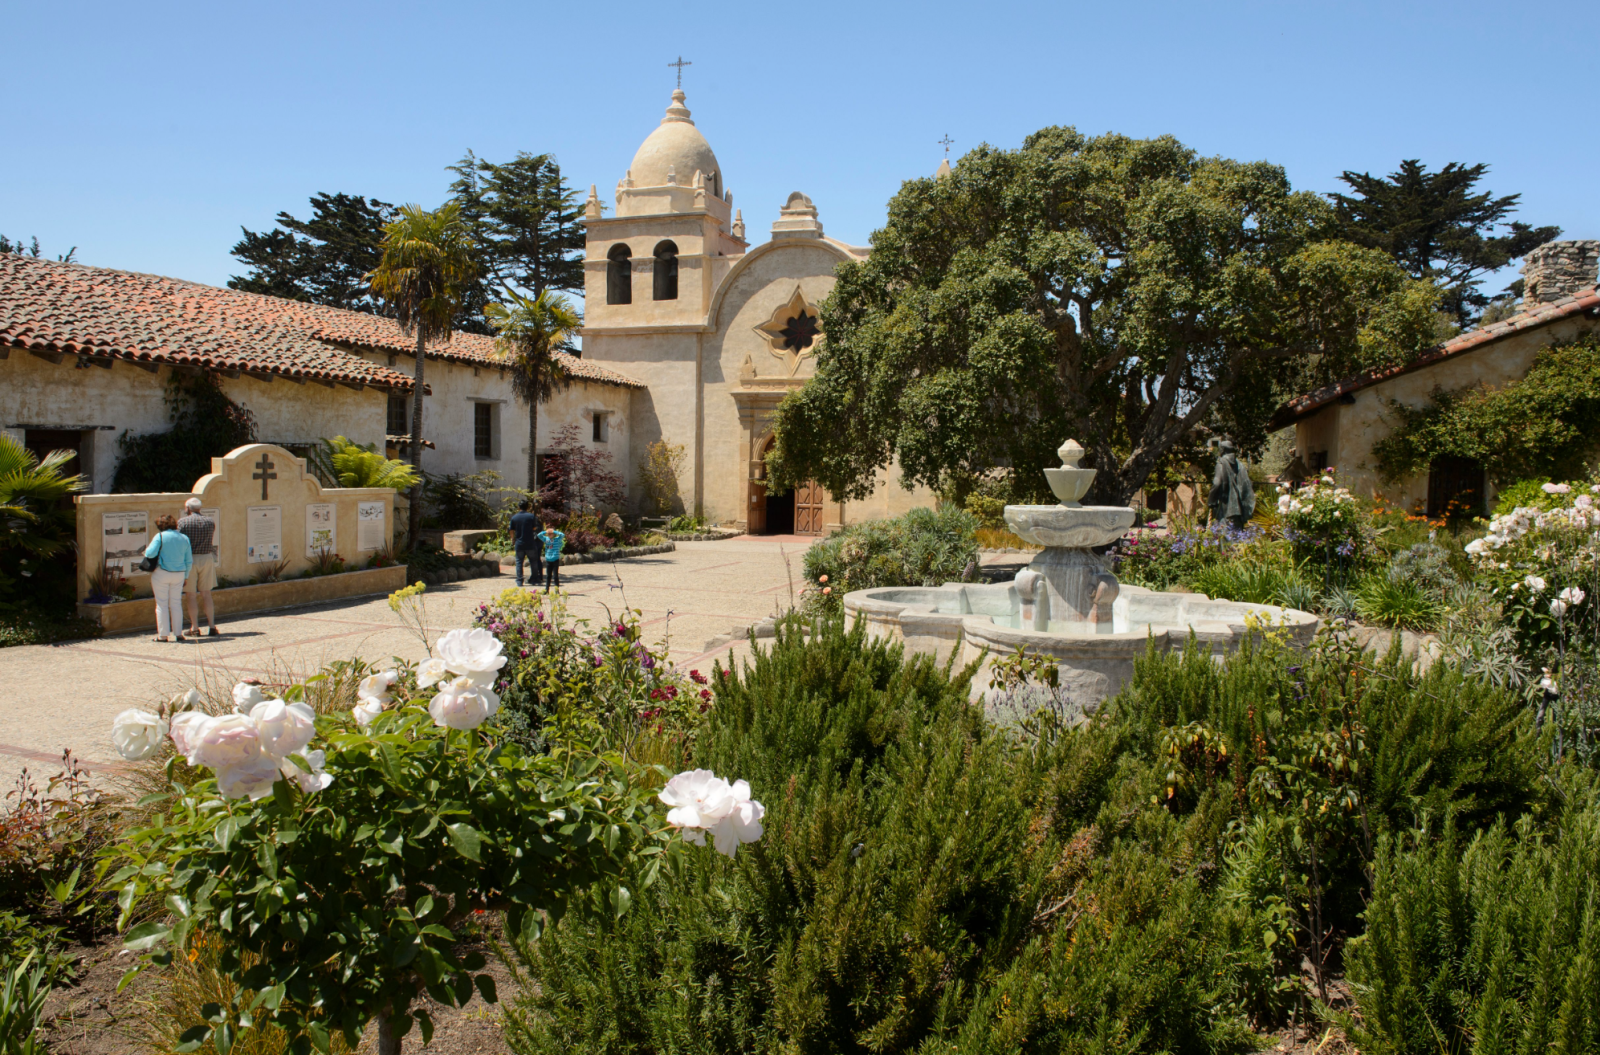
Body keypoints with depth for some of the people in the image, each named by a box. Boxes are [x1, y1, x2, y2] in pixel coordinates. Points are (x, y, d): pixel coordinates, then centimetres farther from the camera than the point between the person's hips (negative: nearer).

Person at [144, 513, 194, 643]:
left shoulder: (160, 536, -9)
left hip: (162, 573, -4)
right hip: (179, 574, 4)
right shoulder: (184, 538, 6)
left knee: (162, 604, 4)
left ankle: (163, 634, 5)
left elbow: (150, 553, -20)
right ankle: (178, 633, 11)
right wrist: (185, 576, 18)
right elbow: (189, 561, 8)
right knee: (176, 603, 11)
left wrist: (147, 549, 3)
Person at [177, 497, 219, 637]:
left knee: (191, 595, 4)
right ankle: (212, 626, 6)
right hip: (207, 558, 3)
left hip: (189, 559, -3)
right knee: (206, 594, 10)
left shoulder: (182, 522, -6)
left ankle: (195, 628, 5)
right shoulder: (209, 522, 5)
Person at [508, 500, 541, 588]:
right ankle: (535, 580, 11)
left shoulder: (514, 517, 0)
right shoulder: (531, 516, -6)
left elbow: (512, 531, 5)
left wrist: (513, 540, 18)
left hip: (519, 544, 1)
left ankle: (519, 581, 4)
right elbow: (534, 528, 1)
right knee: (533, 562, 9)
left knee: (519, 562, 9)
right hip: (530, 544, -1)